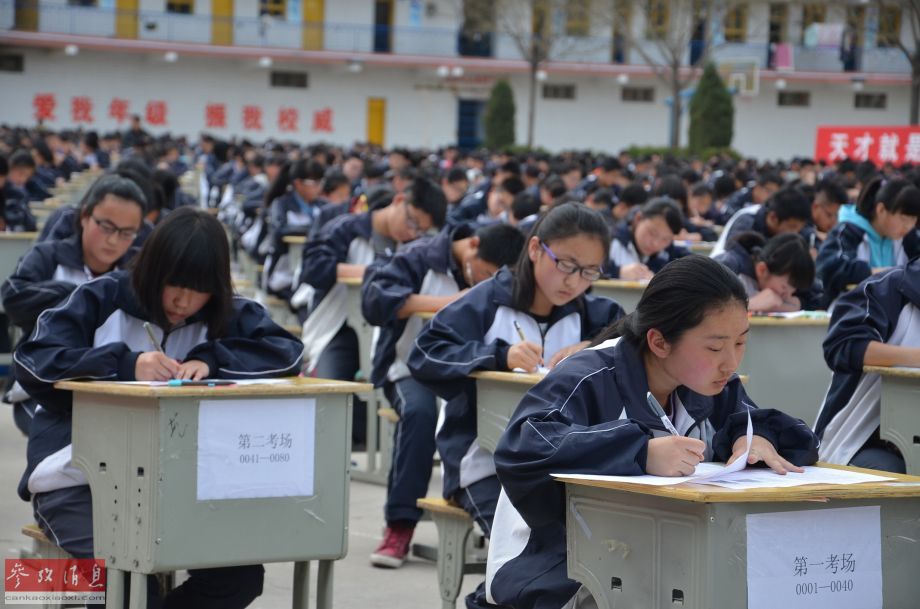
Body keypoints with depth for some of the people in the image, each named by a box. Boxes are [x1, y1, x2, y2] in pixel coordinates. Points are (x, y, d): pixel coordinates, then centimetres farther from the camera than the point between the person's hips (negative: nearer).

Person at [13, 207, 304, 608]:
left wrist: (211, 360, -22)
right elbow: (31, 362, -13)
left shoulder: (225, 316, 7)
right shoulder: (103, 300, -2)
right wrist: (125, 364, -26)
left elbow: (286, 352, -7)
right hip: (77, 480, -4)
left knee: (240, 573, -13)